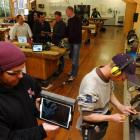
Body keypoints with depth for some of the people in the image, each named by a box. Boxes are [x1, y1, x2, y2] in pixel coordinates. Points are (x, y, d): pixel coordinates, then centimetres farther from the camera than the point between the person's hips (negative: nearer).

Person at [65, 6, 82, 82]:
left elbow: (77, 32, -22)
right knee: (72, 57, 13)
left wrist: (68, 37, -22)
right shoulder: (69, 20, 10)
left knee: (75, 59, -4)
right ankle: (73, 72, 25)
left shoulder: (77, 19, -14)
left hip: (76, 41, -7)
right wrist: (67, 37, 2)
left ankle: (73, 75, 3)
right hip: (71, 41, 7)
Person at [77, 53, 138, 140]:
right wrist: (111, 118, -24)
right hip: (91, 127, -7)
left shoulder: (108, 76, -16)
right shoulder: (90, 86, -39)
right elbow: (86, 115, -29)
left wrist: (121, 107, -11)